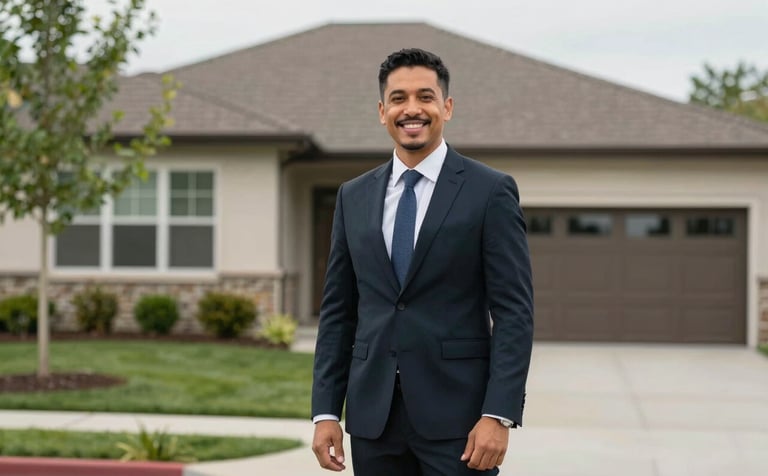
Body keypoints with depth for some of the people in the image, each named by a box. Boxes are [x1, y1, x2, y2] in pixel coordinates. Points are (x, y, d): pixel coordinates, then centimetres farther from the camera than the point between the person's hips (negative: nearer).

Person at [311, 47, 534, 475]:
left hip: (457, 415, -4)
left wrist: (498, 416, -14)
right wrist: (326, 412, 5)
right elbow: (338, 312, 12)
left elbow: (514, 312, -6)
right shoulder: (355, 197, 11)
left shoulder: (491, 192, -2)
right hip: (373, 417, 4)